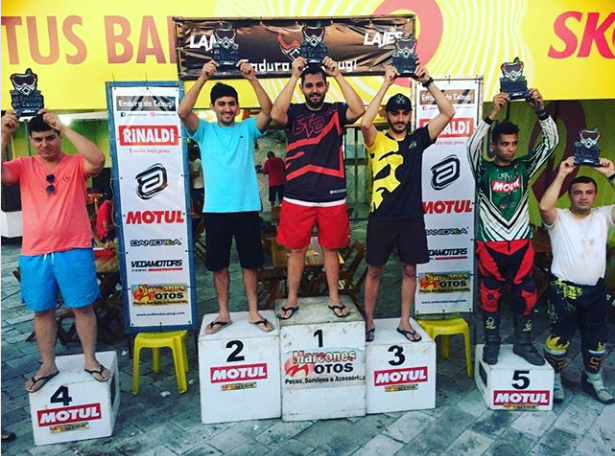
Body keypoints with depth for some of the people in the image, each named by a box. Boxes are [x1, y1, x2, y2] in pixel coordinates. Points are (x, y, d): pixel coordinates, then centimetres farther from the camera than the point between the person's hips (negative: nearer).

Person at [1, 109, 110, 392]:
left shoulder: (76, 164, -2)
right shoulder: (23, 166, 6)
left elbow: (98, 160, -23)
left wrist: (64, 127, -22)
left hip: (74, 250, -2)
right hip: (34, 254, 3)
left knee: (82, 306, 7)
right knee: (42, 310, 13)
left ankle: (90, 360, 23)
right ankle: (48, 365, 29)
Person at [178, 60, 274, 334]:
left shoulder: (247, 129, 6)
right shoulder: (204, 131, 5)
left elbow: (268, 111, -10)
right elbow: (183, 112, -12)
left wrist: (253, 79, -20)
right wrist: (202, 78, -18)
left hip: (247, 208, 0)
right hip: (215, 210, 0)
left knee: (250, 263, 10)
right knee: (218, 264, 10)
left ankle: (254, 312, 23)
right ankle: (224, 313, 26)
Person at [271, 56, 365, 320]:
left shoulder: (336, 111, 4)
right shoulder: (293, 113, 2)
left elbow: (358, 110, -17)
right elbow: (275, 114, -21)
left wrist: (338, 75, -13)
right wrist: (294, 76, -18)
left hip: (332, 196, 1)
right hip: (297, 197, 0)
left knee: (330, 248, 13)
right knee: (296, 249, 10)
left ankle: (334, 298, 28)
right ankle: (292, 299, 25)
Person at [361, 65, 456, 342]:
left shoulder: (417, 139, 6)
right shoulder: (378, 141, -2)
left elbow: (448, 112, 0)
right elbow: (365, 123, -24)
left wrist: (427, 82, -6)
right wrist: (386, 84, -19)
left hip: (412, 218, 3)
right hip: (381, 218, -2)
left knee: (410, 270, 10)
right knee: (374, 270, 8)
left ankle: (404, 322, 25)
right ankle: (368, 322, 23)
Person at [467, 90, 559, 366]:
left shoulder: (524, 167, 5)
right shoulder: (483, 169, -3)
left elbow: (551, 142, -4)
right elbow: (472, 145, -21)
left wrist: (540, 110, -18)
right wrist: (493, 114, -29)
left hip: (521, 244, 3)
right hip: (490, 245, -2)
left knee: (525, 296, 9)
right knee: (490, 296, 8)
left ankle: (523, 343, 26)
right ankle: (492, 342, 25)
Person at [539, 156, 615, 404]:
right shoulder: (559, 218, -7)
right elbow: (545, 206, -29)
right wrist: (562, 174, -27)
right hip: (565, 289, -4)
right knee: (560, 337, 4)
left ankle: (593, 380, 39)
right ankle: (554, 380, 24)